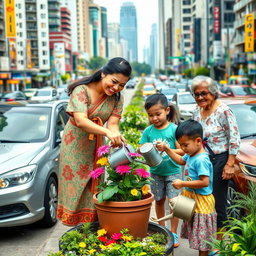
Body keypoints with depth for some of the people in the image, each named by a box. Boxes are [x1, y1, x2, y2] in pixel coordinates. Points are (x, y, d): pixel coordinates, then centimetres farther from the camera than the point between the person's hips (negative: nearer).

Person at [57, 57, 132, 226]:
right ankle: (77, 226, 13)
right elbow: (80, 120, -37)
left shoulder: (117, 98, -5)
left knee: (94, 187, 8)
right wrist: (107, 132, -52)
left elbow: (112, 124, -15)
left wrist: (117, 139, -39)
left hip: (97, 146, 5)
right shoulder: (81, 90, -22)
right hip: (76, 144, -4)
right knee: (76, 185, 0)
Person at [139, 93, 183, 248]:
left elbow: (182, 150, -14)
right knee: (159, 200, 15)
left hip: (172, 171, -3)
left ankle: (173, 233, 12)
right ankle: (161, 228, 33)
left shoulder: (173, 129, -12)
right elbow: (139, 150, -3)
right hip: (156, 172, 3)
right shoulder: (148, 131, -2)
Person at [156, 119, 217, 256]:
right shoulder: (191, 155, 4)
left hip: (201, 202, -10)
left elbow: (205, 182, -29)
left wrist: (182, 183, -22)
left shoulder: (201, 160, -25)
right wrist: (166, 149, 17)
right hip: (192, 198, 10)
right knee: (196, 234, 20)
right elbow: (180, 160, 25)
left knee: (202, 237, 3)